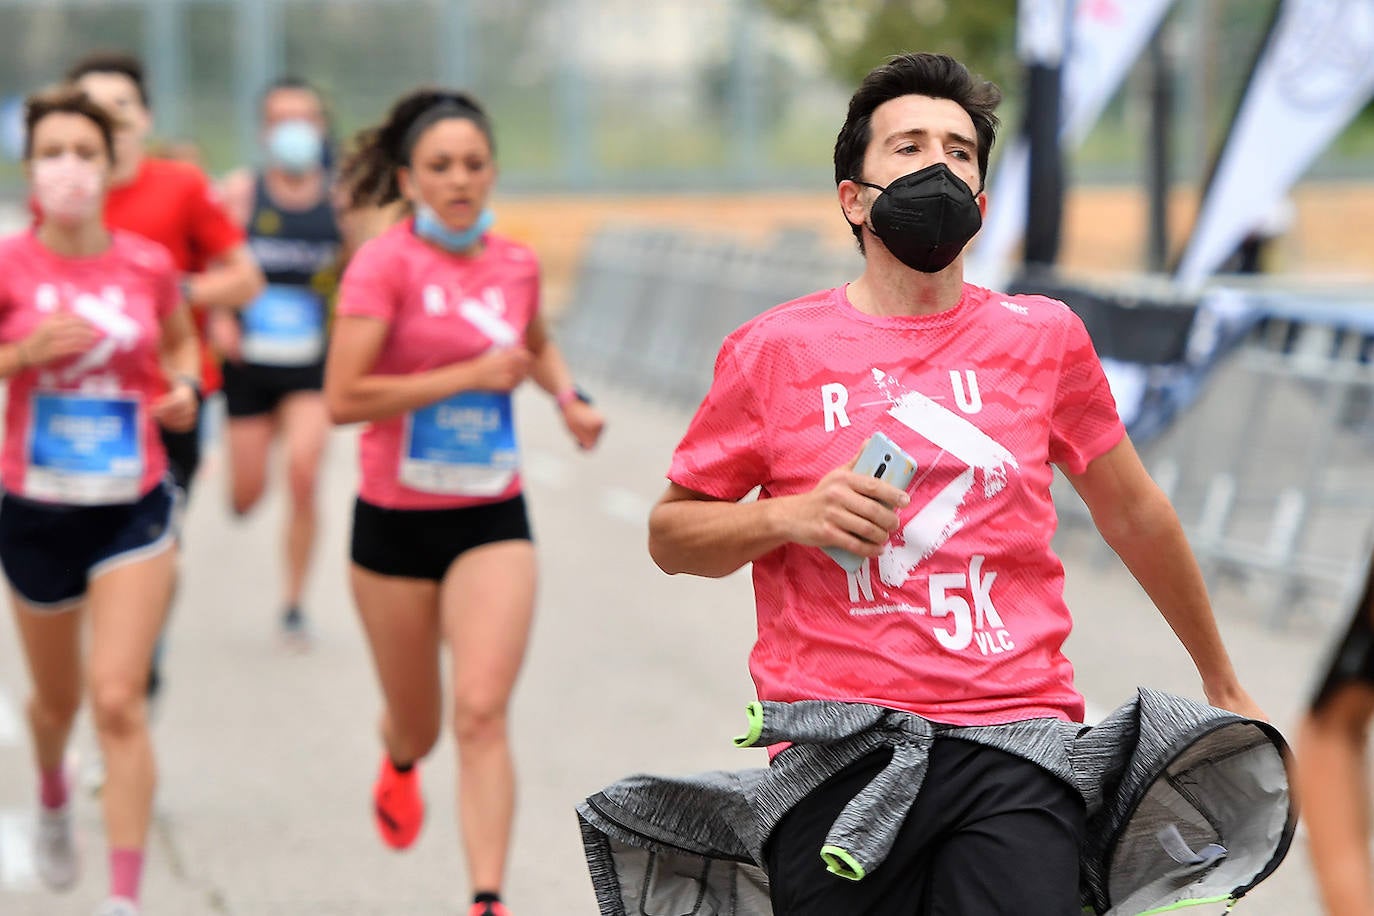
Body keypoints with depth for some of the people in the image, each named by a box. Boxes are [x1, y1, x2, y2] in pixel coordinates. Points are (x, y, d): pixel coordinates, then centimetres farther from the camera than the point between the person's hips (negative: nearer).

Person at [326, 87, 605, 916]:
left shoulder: (516, 265, 3)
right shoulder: (386, 263, -12)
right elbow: (343, 398, -21)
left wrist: (569, 396, 7)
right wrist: (471, 375, -21)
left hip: (493, 520, 2)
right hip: (396, 522, -2)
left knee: (483, 713, -14)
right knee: (420, 721, 14)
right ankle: (400, 763, 51)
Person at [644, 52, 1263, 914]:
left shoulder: (1044, 338, 10)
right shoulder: (774, 350, 5)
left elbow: (1136, 514, 23)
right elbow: (670, 532, 13)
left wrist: (1223, 683, 32)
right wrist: (794, 516, -7)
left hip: (1015, 745, 0)